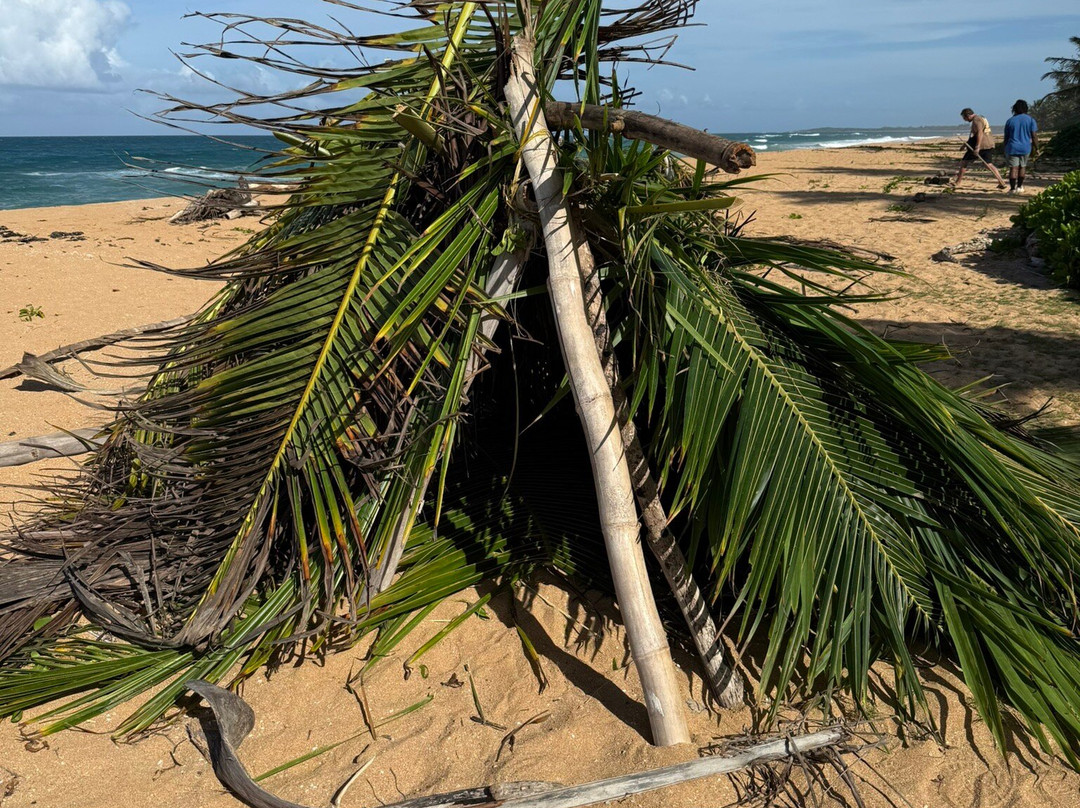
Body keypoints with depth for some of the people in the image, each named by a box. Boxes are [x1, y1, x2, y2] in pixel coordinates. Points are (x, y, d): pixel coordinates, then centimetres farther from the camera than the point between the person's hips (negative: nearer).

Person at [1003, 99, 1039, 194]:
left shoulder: (1010, 121, 2)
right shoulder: (1030, 120, 0)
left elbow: (1006, 137, 7)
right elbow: (1034, 136, -3)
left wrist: (1005, 150, 15)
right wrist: (1036, 148, 4)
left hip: (1012, 148, -1)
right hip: (1025, 147, 1)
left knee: (1013, 168, -2)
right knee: (1023, 167, 16)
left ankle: (1012, 188, -8)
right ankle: (1019, 187, 20)